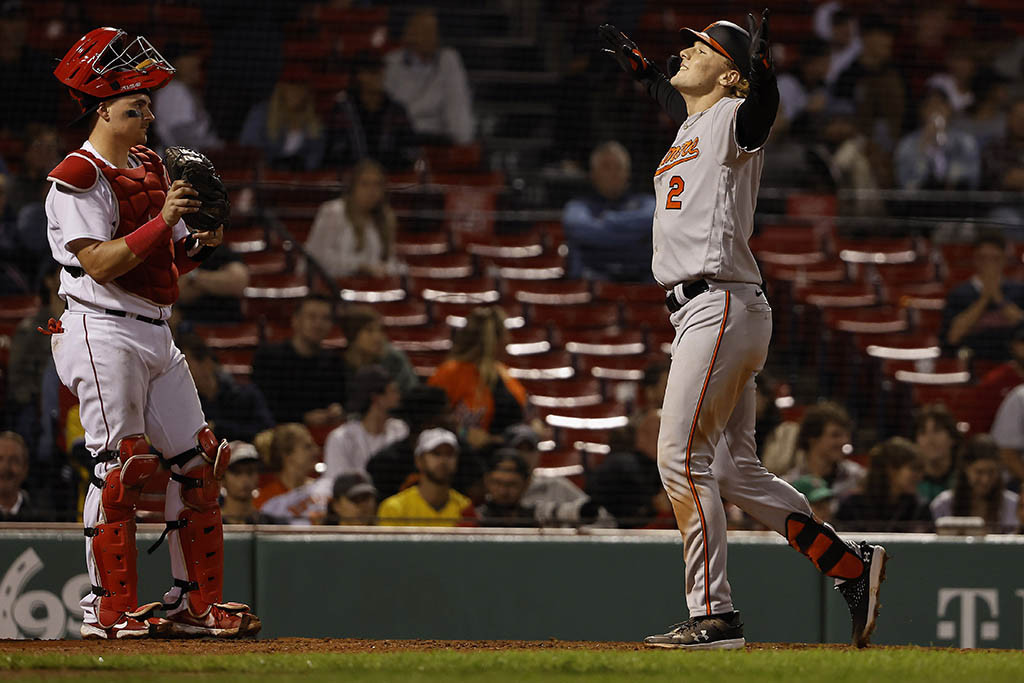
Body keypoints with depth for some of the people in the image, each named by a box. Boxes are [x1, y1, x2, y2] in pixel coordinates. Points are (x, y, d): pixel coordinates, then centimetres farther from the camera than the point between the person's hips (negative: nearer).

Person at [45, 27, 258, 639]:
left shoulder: (151, 168, 16)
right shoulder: (79, 177, -10)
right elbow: (101, 264, -20)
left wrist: (202, 243, -3)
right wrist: (163, 222, -21)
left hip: (156, 333, 9)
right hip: (104, 332, -9)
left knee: (196, 466, 6)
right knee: (118, 468, -9)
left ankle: (196, 604, 12)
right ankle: (110, 610, -5)